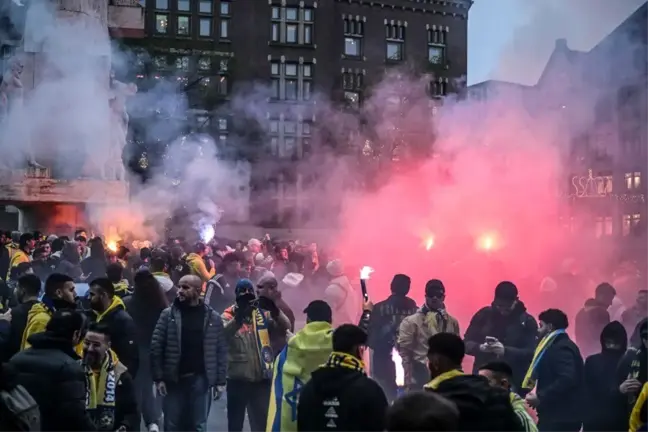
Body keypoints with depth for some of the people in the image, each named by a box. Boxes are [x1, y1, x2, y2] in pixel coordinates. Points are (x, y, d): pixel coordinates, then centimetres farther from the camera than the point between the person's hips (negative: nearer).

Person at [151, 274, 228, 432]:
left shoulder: (213, 317, 1)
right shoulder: (168, 314, 0)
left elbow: (221, 351, 3)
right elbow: (156, 347, -2)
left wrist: (220, 381, -1)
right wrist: (158, 377, -7)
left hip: (200, 380, 0)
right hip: (173, 379, 0)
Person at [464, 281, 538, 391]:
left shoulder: (527, 321, 1)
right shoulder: (484, 315, 5)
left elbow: (532, 353, -7)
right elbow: (466, 343, 6)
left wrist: (505, 351, -22)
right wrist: (480, 347, -16)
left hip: (513, 383, -1)